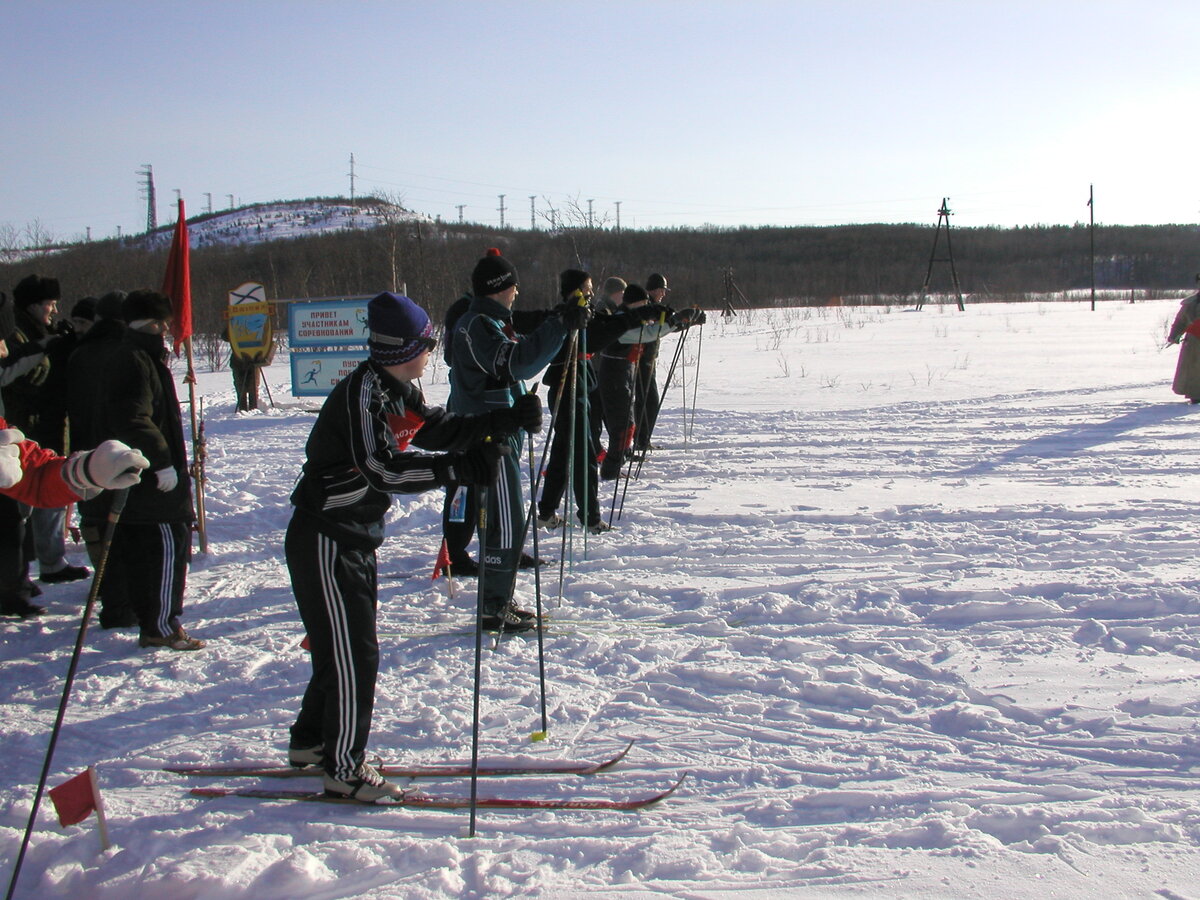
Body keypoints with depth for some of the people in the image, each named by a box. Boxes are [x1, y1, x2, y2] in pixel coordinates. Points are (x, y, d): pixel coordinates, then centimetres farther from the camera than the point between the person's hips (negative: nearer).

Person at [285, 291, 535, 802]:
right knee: (352, 653, -4)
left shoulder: (397, 390, 7)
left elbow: (439, 431, 14)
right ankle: (343, 770, 8)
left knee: (345, 646, 19)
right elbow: (383, 468, -32)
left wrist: (507, 421, 5)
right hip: (325, 542, -10)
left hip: (355, 539, 10)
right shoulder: (361, 392, -22)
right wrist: (461, 469, -40)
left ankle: (310, 741, 36)